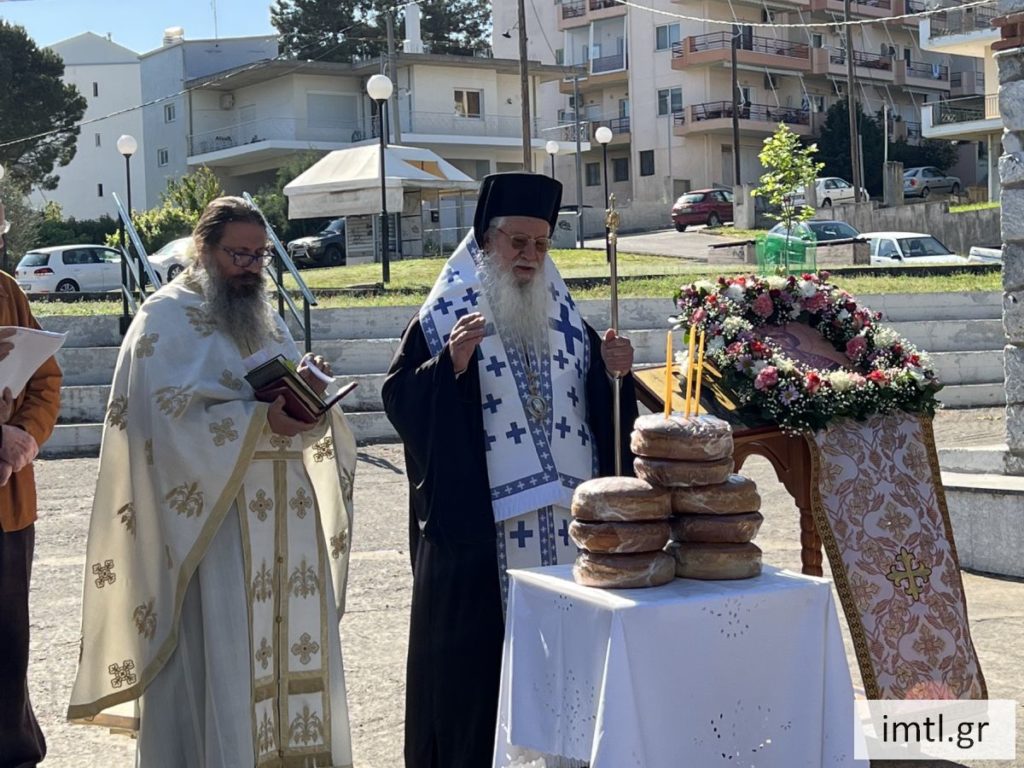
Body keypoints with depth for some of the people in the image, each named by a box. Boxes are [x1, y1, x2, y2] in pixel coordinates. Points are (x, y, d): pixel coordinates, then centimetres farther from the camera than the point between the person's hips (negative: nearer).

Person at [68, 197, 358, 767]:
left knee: (294, 645, 7)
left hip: (285, 514, 7)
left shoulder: (266, 319, 17)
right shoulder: (168, 317, -3)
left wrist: (311, 392, -9)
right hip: (210, 516, -6)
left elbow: (305, 420, 14)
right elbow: (167, 418, -16)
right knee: (220, 654, -7)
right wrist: (258, 420, -23)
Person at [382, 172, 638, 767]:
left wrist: (613, 373, -5)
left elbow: (601, 408, 14)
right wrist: (453, 363, -22)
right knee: (478, 650, -1)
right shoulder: (445, 316, 0)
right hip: (479, 521, -4)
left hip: (568, 516, 4)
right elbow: (401, 401, -8)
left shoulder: (566, 317, 14)